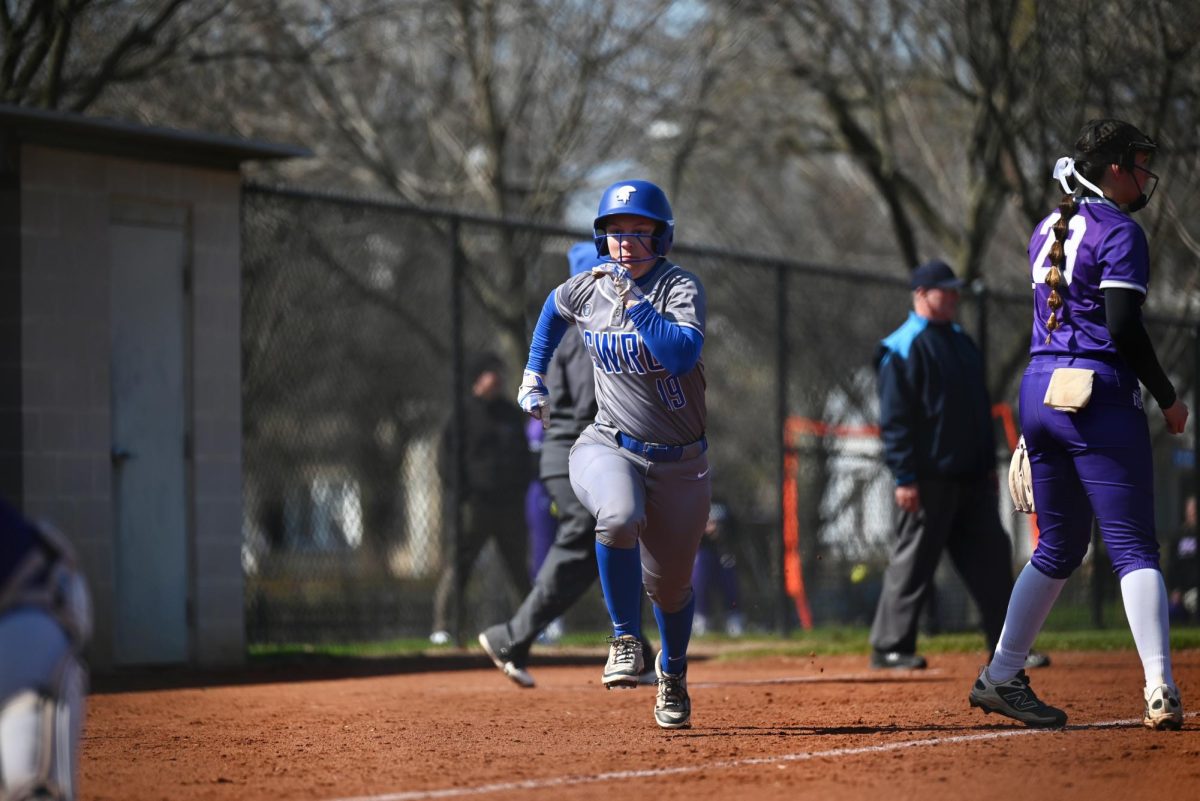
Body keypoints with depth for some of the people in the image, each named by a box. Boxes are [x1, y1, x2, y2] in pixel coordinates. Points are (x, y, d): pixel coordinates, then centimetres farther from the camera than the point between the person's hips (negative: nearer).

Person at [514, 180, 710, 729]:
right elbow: (555, 307, 24)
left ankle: (673, 673, 42)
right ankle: (626, 641, -16)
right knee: (620, 519, -35)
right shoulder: (587, 290, -1)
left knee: (669, 585, 10)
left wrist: (634, 302, -29)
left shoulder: (680, 288, -13)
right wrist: (533, 373, 21)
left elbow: (683, 353, -32)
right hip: (609, 447, 1)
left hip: (680, 462, -1)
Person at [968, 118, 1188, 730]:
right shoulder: (1119, 231, -8)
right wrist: (1169, 400, -8)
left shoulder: (1047, 232, 17)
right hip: (1097, 395, -8)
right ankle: (1160, 693, -16)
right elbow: (1124, 328, -15)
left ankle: (999, 676, 17)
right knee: (1134, 546, -8)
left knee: (1059, 546, 17)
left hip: (1038, 390, 8)